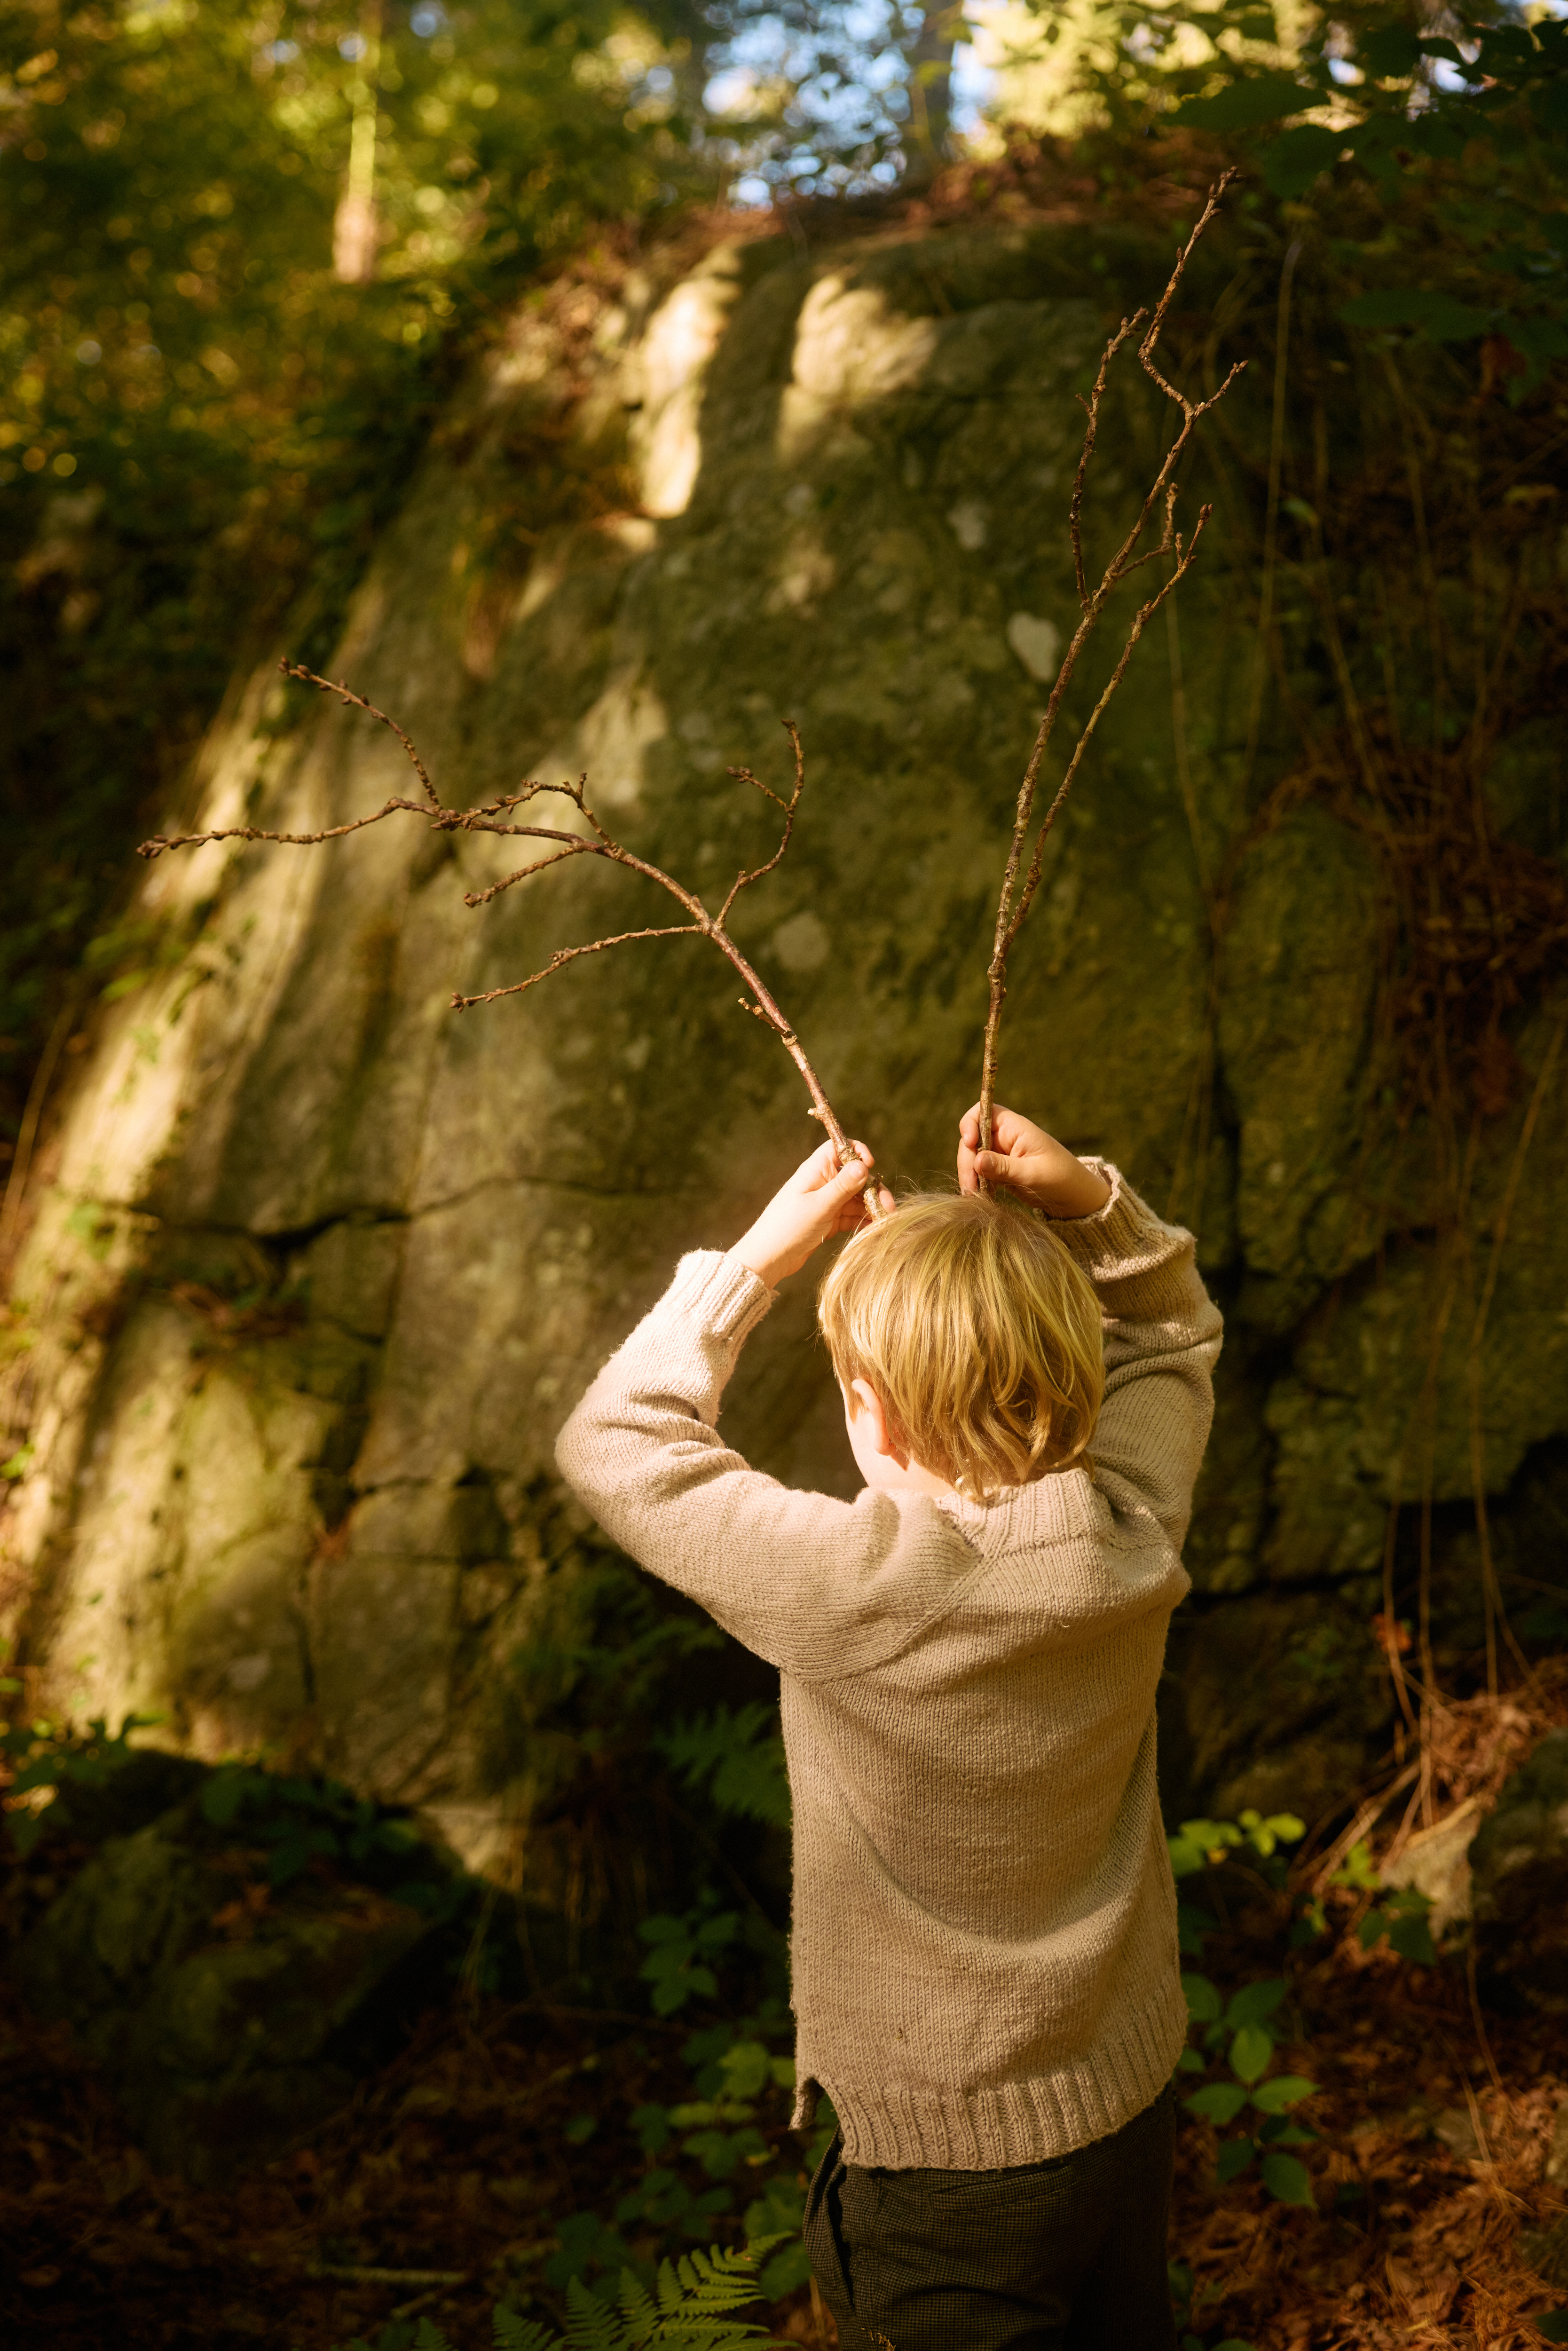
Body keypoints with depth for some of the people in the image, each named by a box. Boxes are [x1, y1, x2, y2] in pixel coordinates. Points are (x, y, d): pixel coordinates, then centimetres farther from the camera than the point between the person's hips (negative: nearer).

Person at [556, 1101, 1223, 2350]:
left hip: (949, 2171, -5)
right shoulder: (1132, 1538, -14)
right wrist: (1093, 1205, -9)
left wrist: (763, 1256, -12)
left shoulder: (847, 1587, -29)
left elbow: (615, 1440, -14)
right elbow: (1172, 1332, 8)